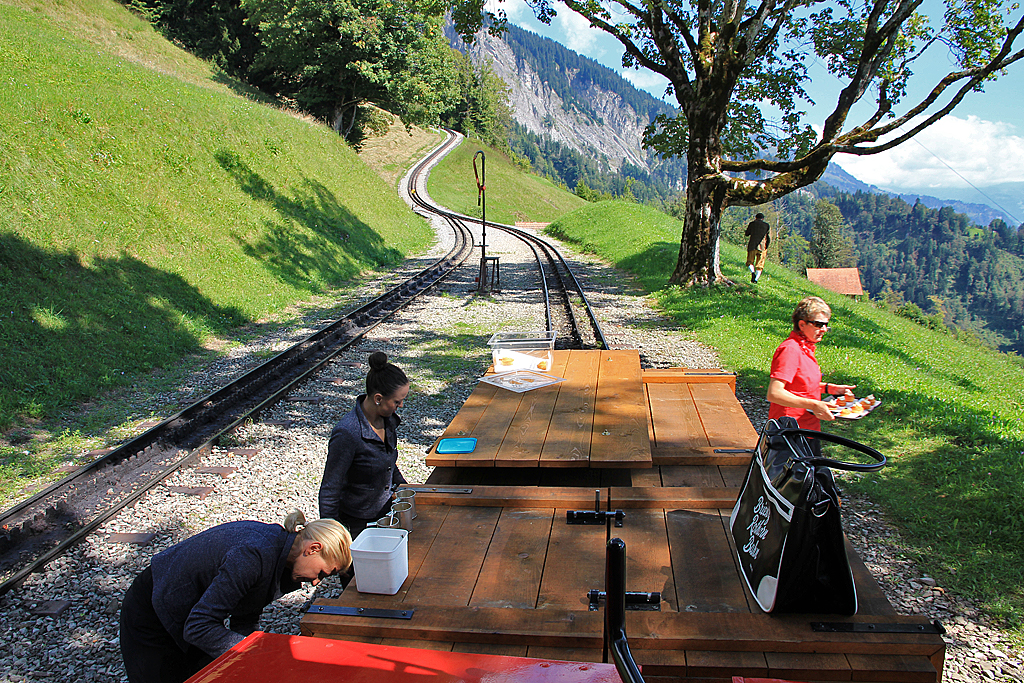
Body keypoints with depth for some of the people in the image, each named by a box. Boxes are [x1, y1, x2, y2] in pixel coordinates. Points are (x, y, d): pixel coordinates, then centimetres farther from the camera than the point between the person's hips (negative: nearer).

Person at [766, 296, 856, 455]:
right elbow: (774, 393, -27)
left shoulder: (806, 348, 12)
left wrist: (829, 388, 14)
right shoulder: (790, 350, -19)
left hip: (809, 429, 10)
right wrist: (813, 404, -28)